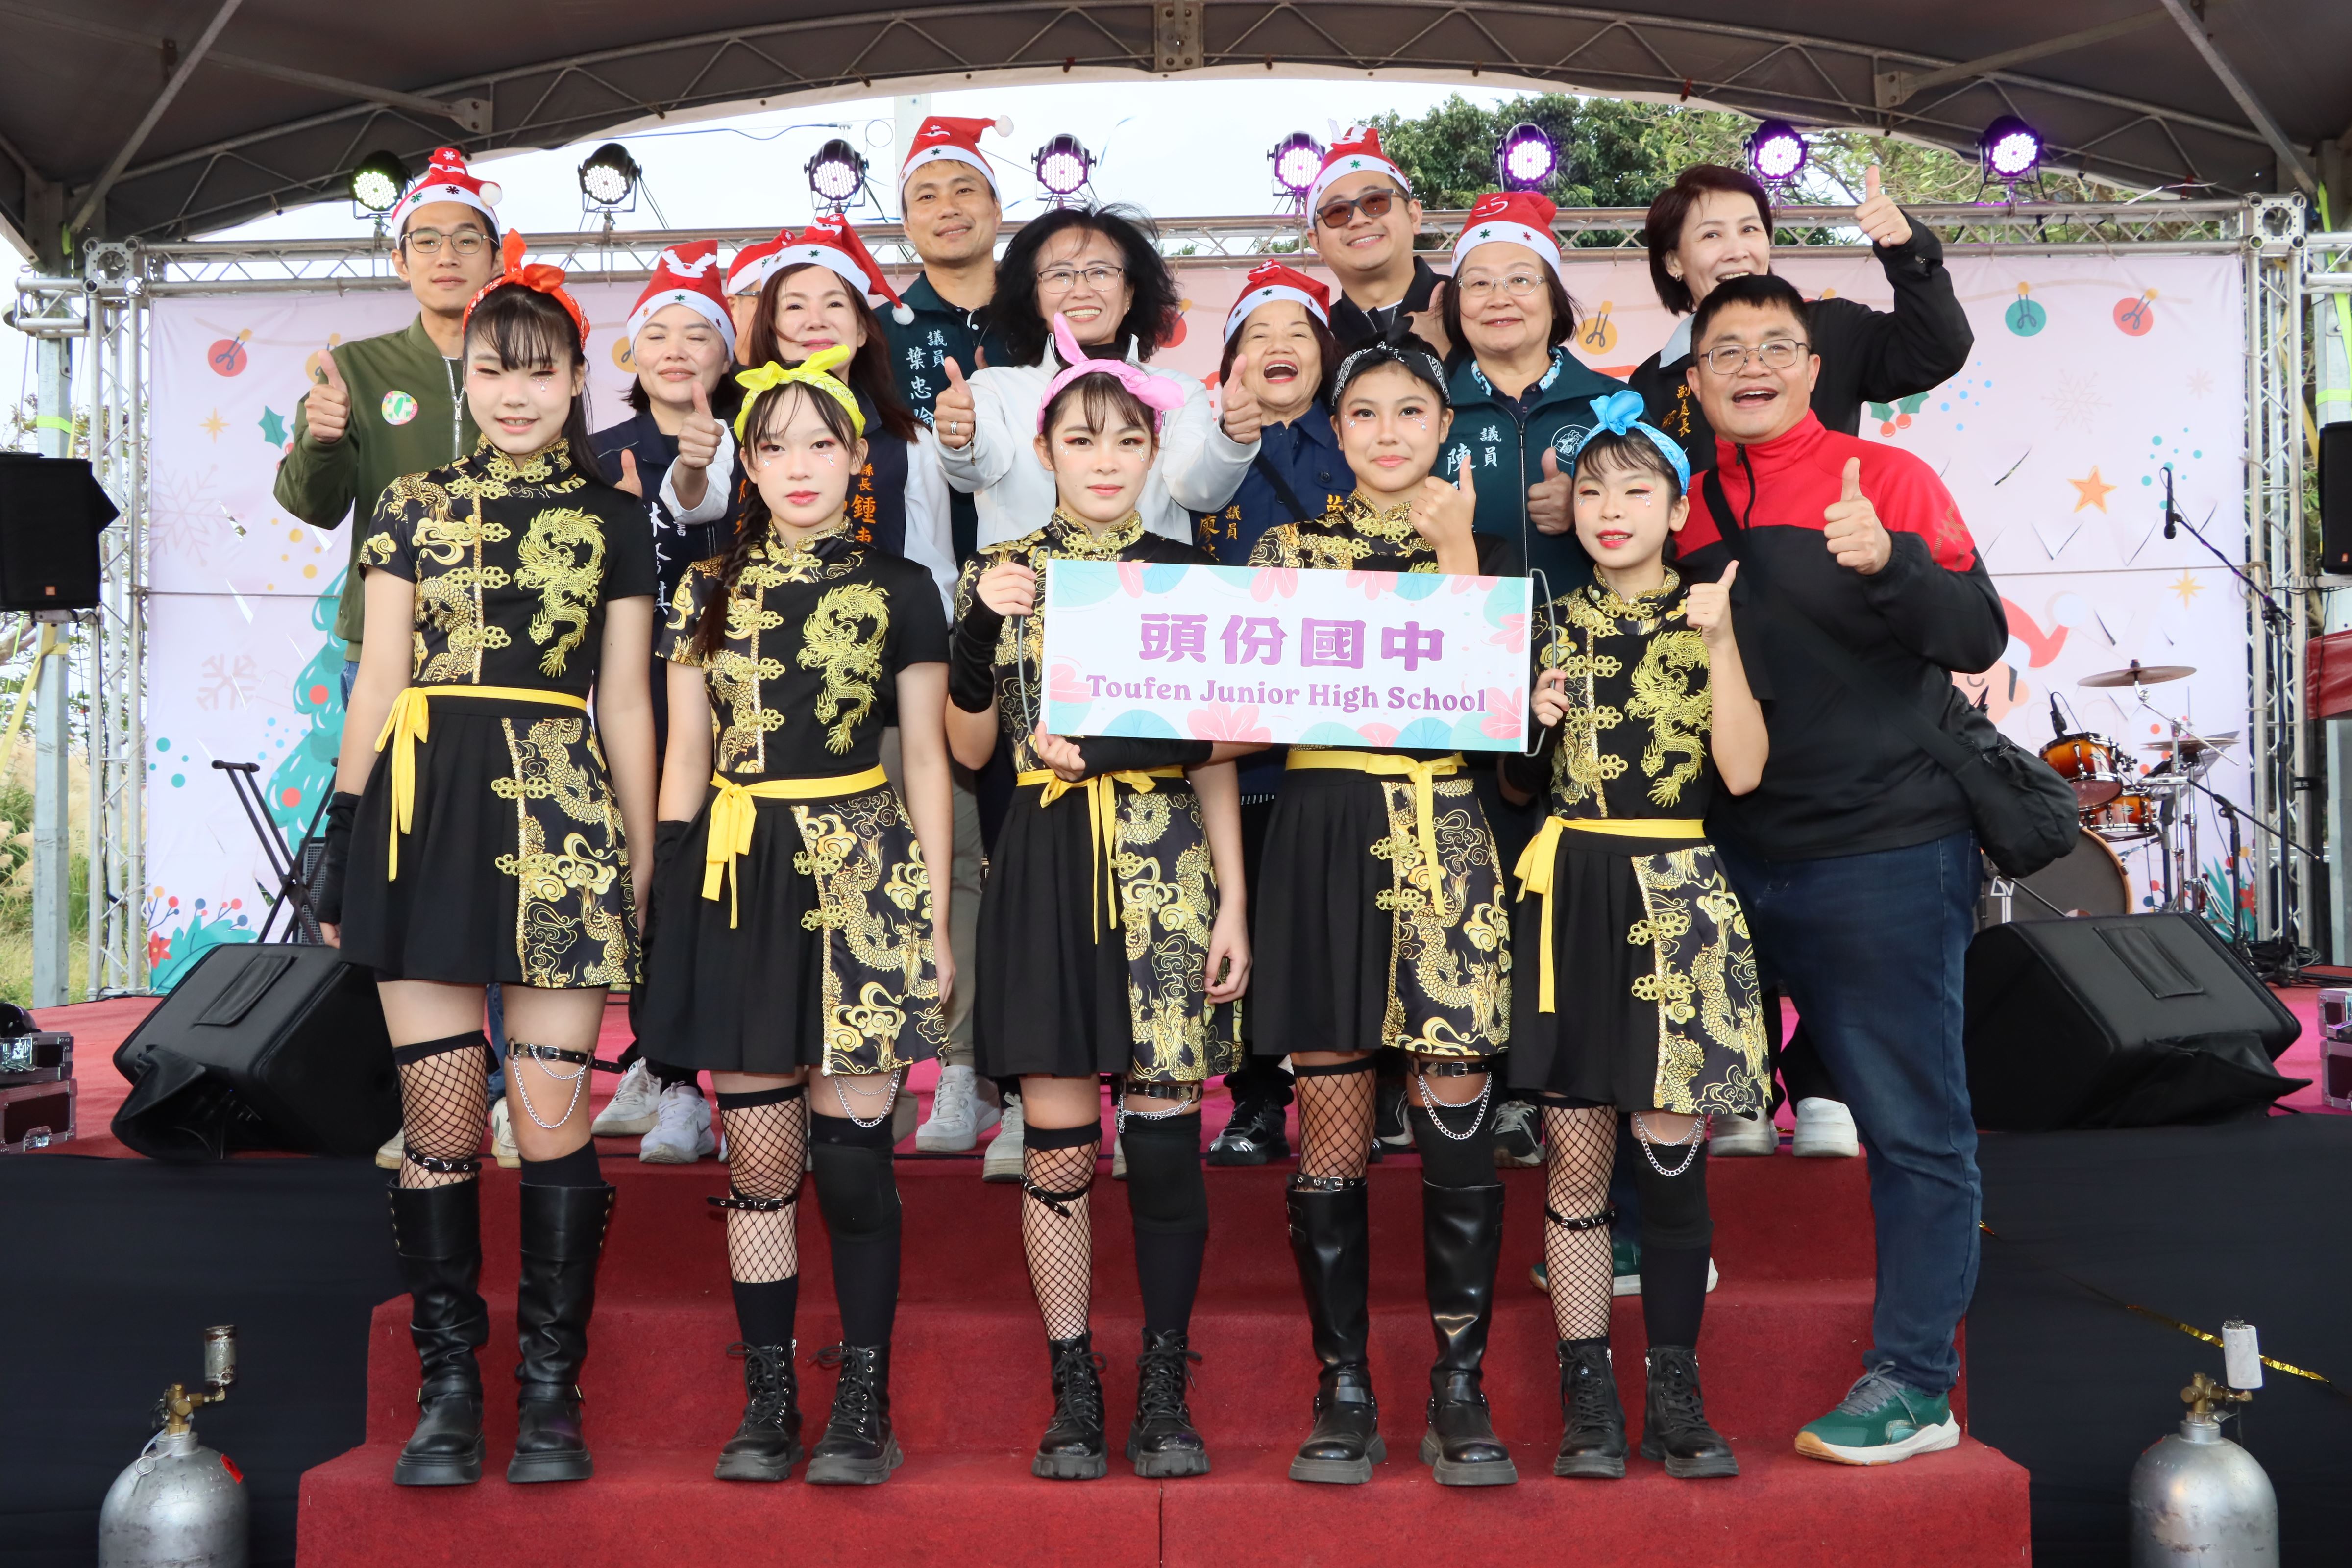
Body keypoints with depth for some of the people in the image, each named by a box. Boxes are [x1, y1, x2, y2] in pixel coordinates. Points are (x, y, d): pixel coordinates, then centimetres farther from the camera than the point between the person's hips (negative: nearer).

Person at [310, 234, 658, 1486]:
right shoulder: (412, 508, 12)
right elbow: (379, 683, 11)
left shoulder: (612, 520, 10)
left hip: (562, 820, -1)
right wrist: (343, 846, 6)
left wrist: (642, 865, 7)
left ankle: (551, 1388, 8)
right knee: (438, 1114, 2)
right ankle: (448, 1384, 14)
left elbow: (626, 706, 10)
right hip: (427, 810, 1)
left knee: (553, 1113, -4)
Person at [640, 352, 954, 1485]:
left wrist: (936, 916, 2)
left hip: (860, 876, -2)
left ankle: (864, 1404, 8)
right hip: (737, 873, 2)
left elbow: (926, 762, 6)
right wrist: (659, 901, 7)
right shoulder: (707, 591, 11)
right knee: (757, 1156, 4)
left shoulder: (898, 590, 6)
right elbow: (684, 762, 12)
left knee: (853, 1155, -4)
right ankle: (768, 1401, 15)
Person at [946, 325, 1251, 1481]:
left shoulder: (1188, 576, 9)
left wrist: (1233, 904, 1)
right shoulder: (1002, 574, 7)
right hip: (1049, 866, 0)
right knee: (1056, 1143, 2)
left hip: (1169, 866, 0)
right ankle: (1073, 1390, 15)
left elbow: (1215, 757, 8)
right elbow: (971, 748, 5)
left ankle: (1165, 1390, 12)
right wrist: (980, 626, -9)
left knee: (1165, 1132, -1)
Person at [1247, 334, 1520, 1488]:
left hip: (1450, 850, 0)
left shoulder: (1487, 549, 12)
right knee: (1330, 1127, 1)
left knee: (1456, 1122, -3)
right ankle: (1344, 1388, 13)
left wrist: (1455, 554, -8)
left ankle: (1460, 1390, 9)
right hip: (1323, 840, 1)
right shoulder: (1287, 548, 13)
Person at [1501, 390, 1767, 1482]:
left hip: (1678, 897, -1)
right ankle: (1587, 1399, 11)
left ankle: (1676, 1400, 10)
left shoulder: (1703, 621, 5)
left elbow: (1741, 769, -8)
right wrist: (1538, 725, -3)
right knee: (1575, 1153, 1)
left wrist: (1720, 642, -12)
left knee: (1670, 1150, -3)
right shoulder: (1554, 625, 11)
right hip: (1570, 891, 2)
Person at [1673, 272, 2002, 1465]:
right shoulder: (1688, 506, 9)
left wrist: (1886, 562, -29)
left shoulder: (1885, 478, -3)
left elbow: (1978, 639, -11)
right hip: (1734, 854, 5)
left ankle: (1913, 1384, 8)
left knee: (1911, 1122, 0)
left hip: (1884, 852, -5)